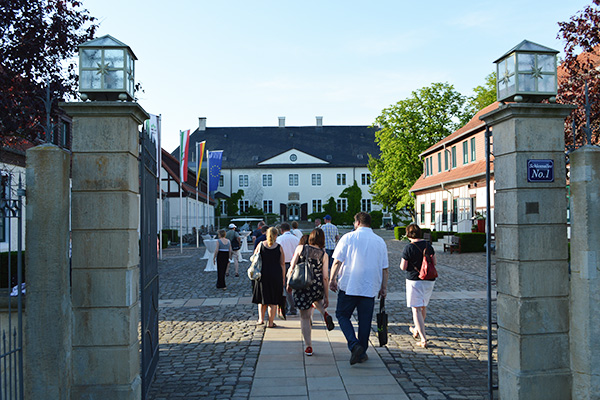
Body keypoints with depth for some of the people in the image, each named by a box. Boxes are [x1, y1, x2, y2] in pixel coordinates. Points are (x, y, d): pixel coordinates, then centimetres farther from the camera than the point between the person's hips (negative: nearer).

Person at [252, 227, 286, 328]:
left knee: (262, 298, 18)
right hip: (276, 275, -1)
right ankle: (271, 322, 10)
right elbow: (282, 264, -2)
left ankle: (261, 318, 7)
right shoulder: (279, 247, -3)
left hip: (262, 274, 1)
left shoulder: (260, 245, 0)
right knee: (273, 300, 8)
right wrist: (283, 278, 4)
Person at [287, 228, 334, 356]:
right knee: (316, 299, 37)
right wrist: (326, 297, 2)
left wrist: (289, 283, 11)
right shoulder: (323, 255, -3)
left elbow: (292, 268, -4)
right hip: (318, 287, 1)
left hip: (301, 286, -1)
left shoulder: (300, 248, -4)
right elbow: (325, 277, -4)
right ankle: (325, 314, 9)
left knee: (305, 317, 11)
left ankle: (308, 347, 12)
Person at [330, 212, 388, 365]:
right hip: (370, 287, 3)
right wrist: (384, 287, 16)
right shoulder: (380, 241, 7)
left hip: (349, 285, -3)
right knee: (365, 320, 11)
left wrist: (332, 279, 4)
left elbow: (337, 261, -6)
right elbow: (384, 268, 8)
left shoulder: (348, 237, -3)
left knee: (342, 315, 10)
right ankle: (362, 353, 18)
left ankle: (354, 345, -7)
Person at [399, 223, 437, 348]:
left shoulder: (408, 248, -14)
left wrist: (402, 262, 9)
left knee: (416, 309, -2)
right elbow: (434, 262, 7)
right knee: (423, 306, 23)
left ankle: (423, 340, -8)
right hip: (429, 280, 6)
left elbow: (403, 267, -12)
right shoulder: (428, 245, 2)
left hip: (415, 281, -6)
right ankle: (417, 330, 43)